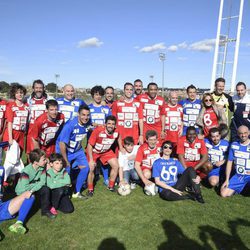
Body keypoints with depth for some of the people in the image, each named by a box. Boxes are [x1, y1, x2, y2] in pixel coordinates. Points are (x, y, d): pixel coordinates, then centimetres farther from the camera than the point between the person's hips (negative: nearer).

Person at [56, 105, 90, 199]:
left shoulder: (87, 124, -14)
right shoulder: (70, 125, -30)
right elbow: (62, 144, -26)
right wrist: (66, 161, -20)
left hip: (77, 150, 6)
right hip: (65, 151, -6)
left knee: (85, 168, -1)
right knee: (66, 172, -4)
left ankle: (76, 192, 15)